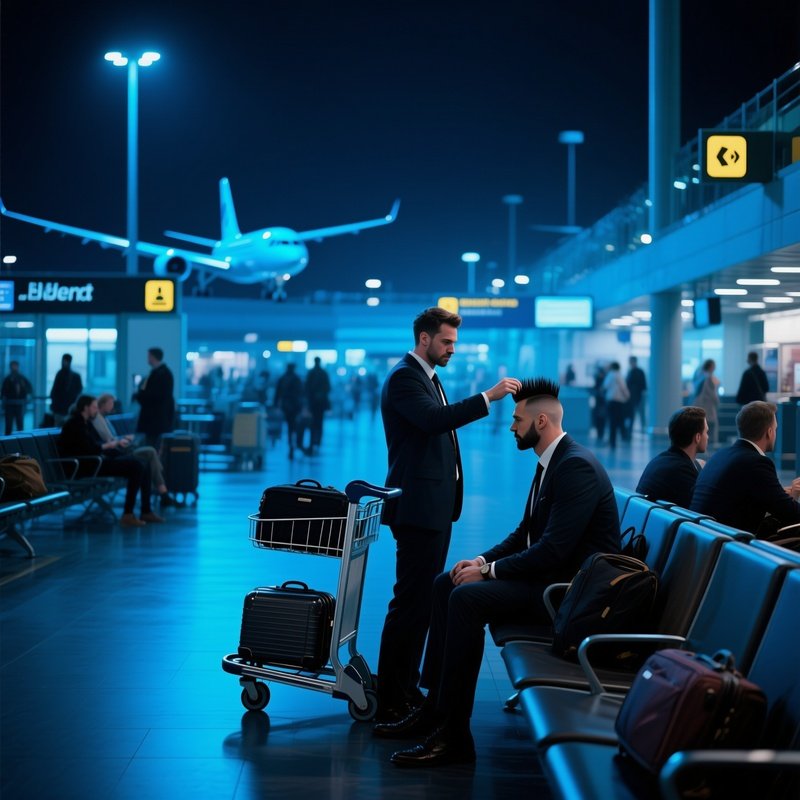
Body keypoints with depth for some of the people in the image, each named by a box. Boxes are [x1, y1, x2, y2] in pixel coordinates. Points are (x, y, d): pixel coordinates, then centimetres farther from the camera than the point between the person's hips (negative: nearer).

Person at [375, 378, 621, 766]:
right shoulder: (551, 462, 13)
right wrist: (484, 560, 1)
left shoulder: (576, 466, -20)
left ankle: (454, 735, -21)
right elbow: (525, 533, 17)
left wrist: (488, 571, -18)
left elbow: (554, 549, -26)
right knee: (445, 584, 7)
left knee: (467, 598, -25)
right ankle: (435, 705, 7)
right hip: (549, 574, 11)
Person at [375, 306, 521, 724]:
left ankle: (406, 689, 20)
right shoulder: (403, 377, -12)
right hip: (418, 506, -10)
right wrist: (488, 396, -31)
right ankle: (391, 702, -6)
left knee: (425, 600, 13)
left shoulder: (428, 376, 20)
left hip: (437, 505, 10)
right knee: (411, 602, -10)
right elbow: (433, 419, -29)